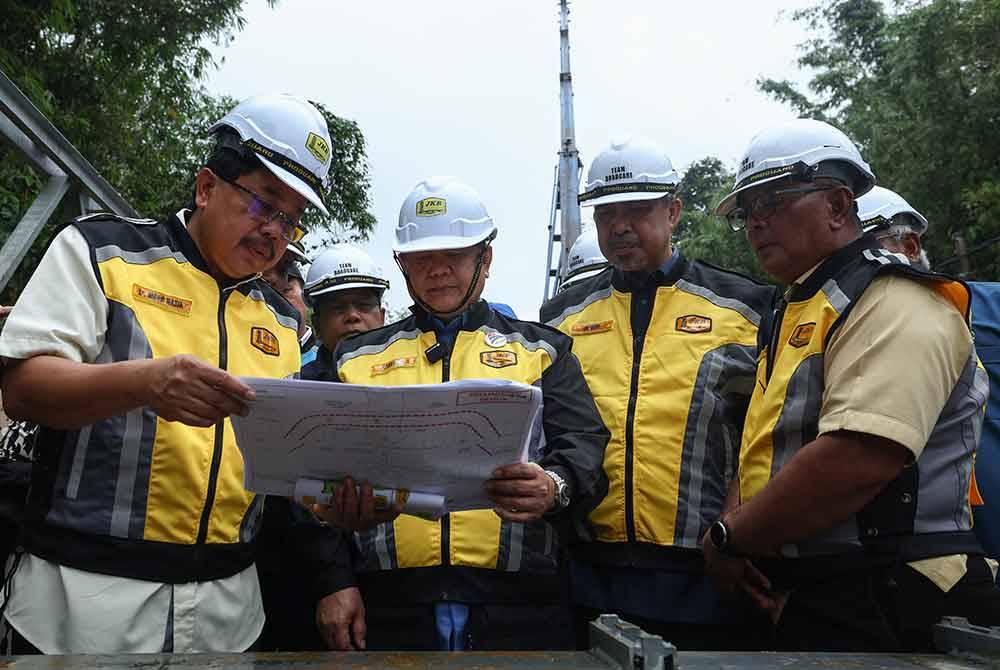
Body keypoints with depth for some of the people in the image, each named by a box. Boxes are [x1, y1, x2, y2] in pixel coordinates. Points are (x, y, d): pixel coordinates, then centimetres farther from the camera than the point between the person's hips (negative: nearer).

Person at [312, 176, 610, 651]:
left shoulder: (542, 350, 12)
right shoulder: (356, 359, 15)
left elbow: (583, 445, 0)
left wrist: (554, 488, -22)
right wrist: (335, 506, -15)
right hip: (392, 605, 1)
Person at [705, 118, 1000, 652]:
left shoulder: (891, 302, -15)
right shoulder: (793, 314, 16)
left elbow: (858, 458, -30)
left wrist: (729, 536, -17)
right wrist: (734, 531, -1)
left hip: (882, 611, -9)